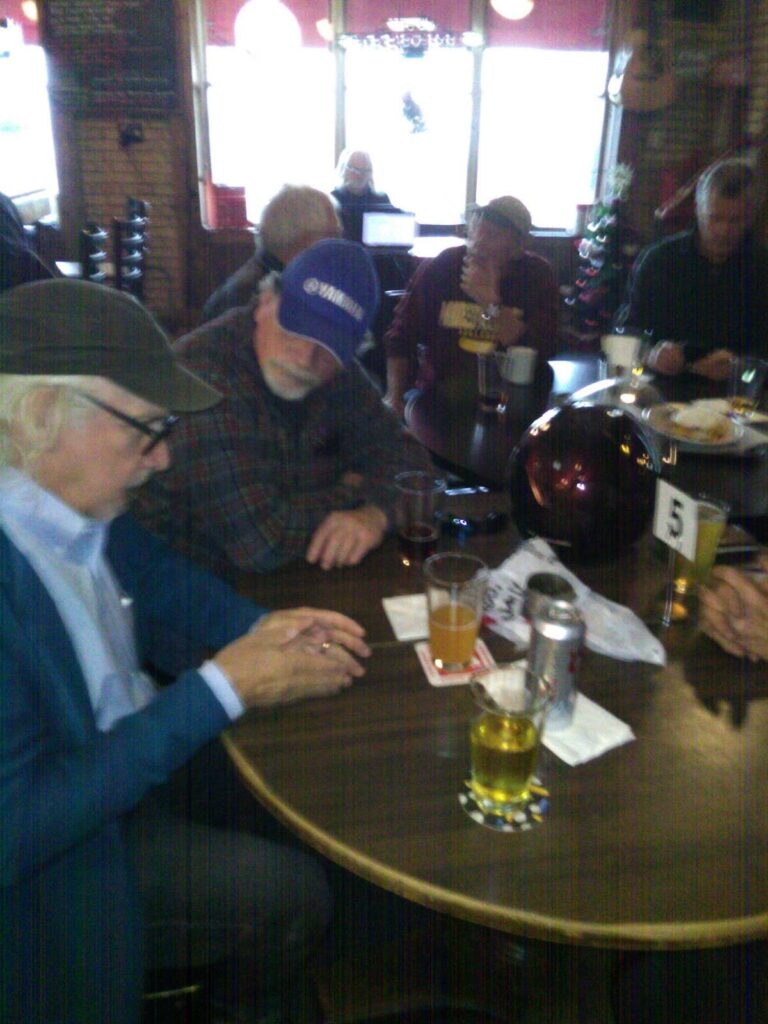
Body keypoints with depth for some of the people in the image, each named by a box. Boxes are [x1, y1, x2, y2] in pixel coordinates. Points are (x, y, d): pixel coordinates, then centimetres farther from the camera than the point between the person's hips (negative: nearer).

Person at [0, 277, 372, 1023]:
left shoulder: (73, 501, -11)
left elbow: (160, 583, 7)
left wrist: (258, 629, -13)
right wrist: (223, 689, -28)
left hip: (142, 749, 7)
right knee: (293, 891, -11)